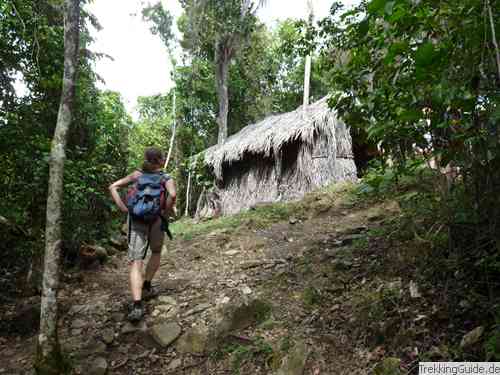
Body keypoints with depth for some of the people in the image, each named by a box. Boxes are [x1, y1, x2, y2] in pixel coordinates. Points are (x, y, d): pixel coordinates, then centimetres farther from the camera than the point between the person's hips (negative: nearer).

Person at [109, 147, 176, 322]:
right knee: (156, 252, 27)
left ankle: (137, 306, -16)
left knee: (136, 262, -4)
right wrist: (166, 211, -7)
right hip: (156, 220, -1)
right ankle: (146, 286, 28)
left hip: (136, 220, 2)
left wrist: (123, 208, 2)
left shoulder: (137, 175, 10)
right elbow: (172, 195, -22)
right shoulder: (166, 179, 0)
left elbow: (113, 187, 7)